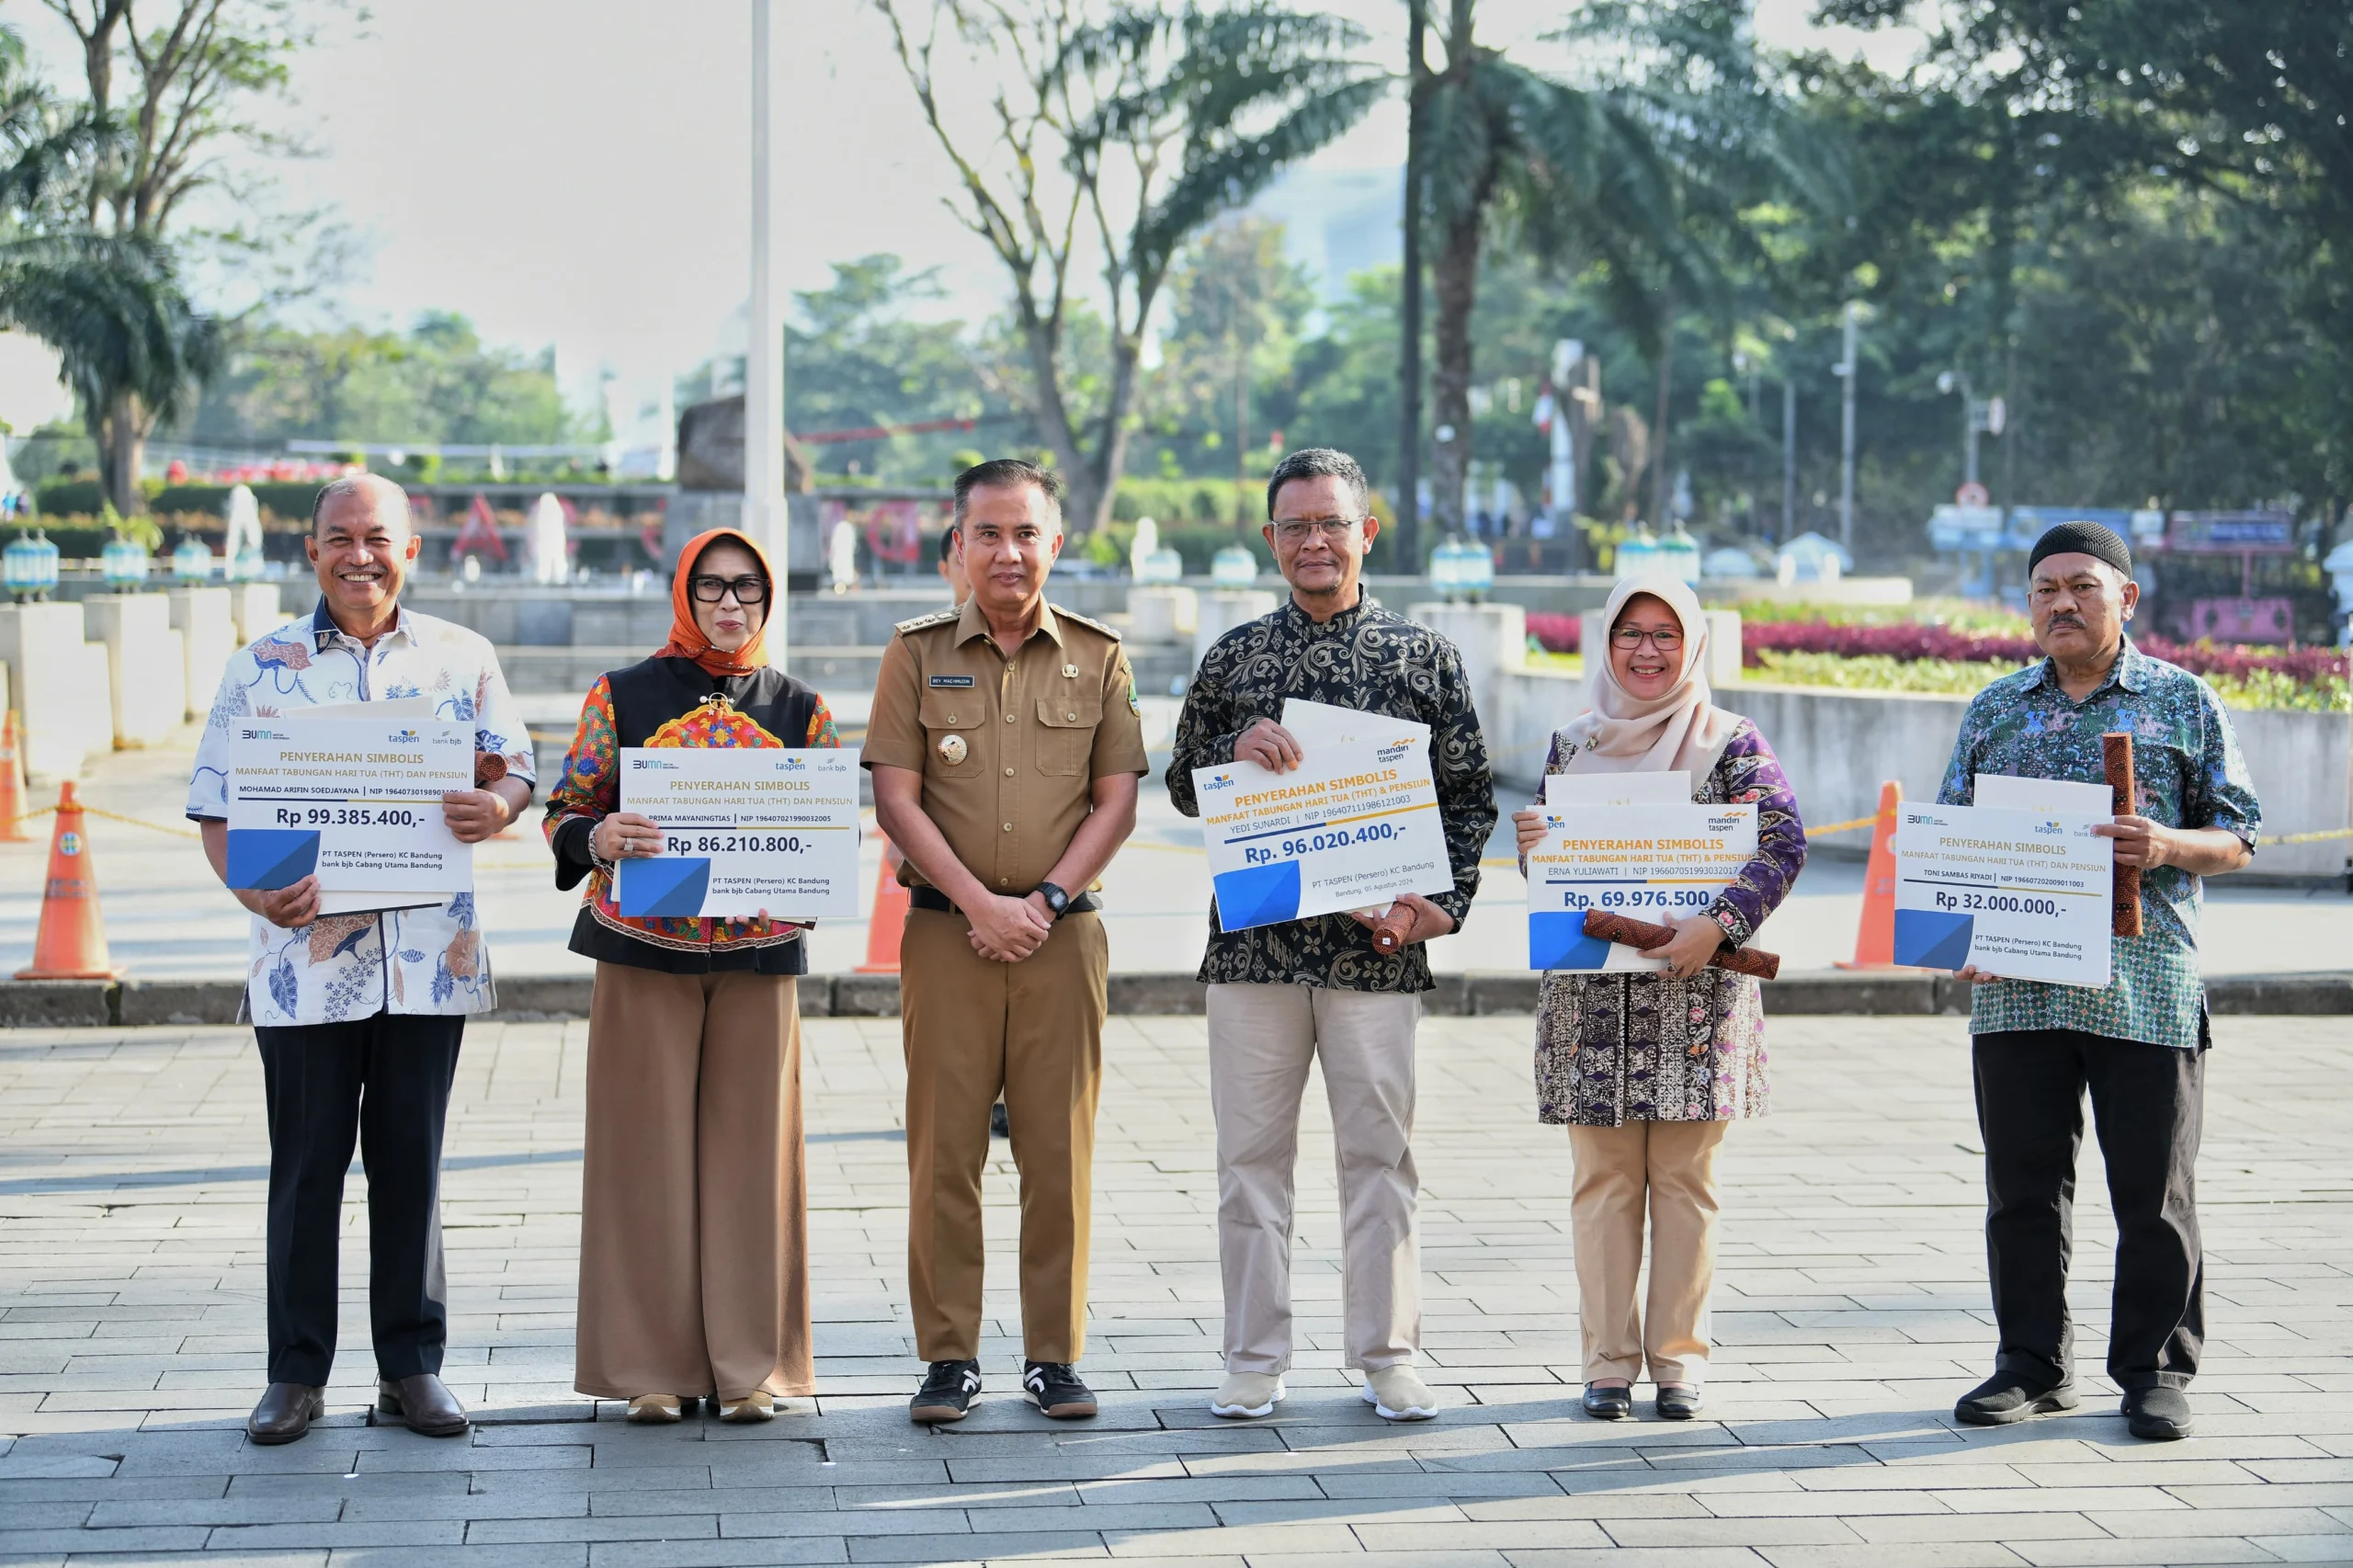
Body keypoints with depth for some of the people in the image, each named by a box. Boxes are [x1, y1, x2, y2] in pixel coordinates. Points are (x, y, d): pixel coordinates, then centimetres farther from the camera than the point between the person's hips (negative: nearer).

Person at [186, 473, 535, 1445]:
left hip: (429, 954, 1)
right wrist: (254, 888, -17)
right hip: (306, 951, -1)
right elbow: (216, 805, 2)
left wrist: (497, 808, -15)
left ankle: (412, 1366, 15)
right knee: (307, 1163, 3)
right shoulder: (260, 668, 5)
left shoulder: (462, 660, 8)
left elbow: (516, 770, 10)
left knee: (412, 1160, 7)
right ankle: (296, 1372, 12)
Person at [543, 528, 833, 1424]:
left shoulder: (800, 710, 9)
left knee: (749, 1147, 2)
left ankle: (749, 1365, 9)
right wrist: (598, 838, -20)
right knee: (649, 1149, -1)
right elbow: (563, 814, 2)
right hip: (643, 954, -1)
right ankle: (650, 1362, 7)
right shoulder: (622, 697, 4)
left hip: (758, 957, 1)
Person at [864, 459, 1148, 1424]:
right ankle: (949, 1356, 7)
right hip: (946, 932, -1)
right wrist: (979, 903, -9)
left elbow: (1116, 802, 6)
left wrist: (1047, 898, -7)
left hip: (1061, 935, 1)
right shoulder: (918, 653, 5)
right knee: (944, 1149, 0)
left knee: (1060, 1151, 1)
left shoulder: (1097, 657, 8)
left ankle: (1055, 1355, 9)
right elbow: (896, 799, 0)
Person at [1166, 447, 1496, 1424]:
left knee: (1380, 1151, 3)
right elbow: (1182, 784, 13)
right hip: (1253, 940, 1)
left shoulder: (1424, 656, 5)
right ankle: (1254, 1359, 13)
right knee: (1251, 1151, 4)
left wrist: (1442, 900, -6)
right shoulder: (1234, 656, 9)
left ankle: (1388, 1356, 12)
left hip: (1376, 943, -1)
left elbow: (1469, 795, 7)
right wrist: (1236, 755, -8)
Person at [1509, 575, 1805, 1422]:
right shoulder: (1573, 743, 12)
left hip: (1696, 993, -2)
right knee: (1604, 1179, 3)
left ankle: (1679, 1356, 10)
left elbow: (1784, 842, -11)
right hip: (1592, 992, 2)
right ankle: (1608, 1359, 9)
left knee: (1684, 1177, 2)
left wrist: (1718, 923, -22)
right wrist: (1533, 844, -6)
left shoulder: (1731, 742, 1)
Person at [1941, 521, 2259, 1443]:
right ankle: (2033, 1364, 16)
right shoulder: (1995, 710, 14)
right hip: (2014, 987, 3)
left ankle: (2155, 1371, 11)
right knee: (2023, 1184, 6)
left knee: (2153, 1191, 1)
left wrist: (2167, 846, -15)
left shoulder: (2183, 701, 6)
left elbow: (2238, 840, 5)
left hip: (2146, 986, -3)